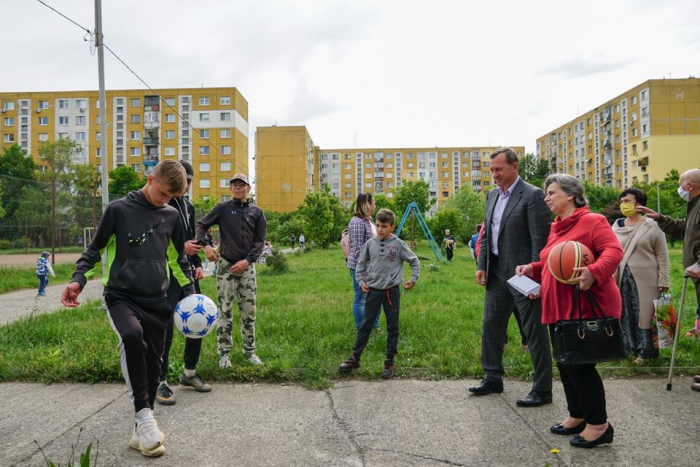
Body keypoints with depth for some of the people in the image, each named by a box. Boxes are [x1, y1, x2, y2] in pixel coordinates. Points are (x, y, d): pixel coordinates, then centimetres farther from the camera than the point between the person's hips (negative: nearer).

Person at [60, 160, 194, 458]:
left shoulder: (171, 215, 8)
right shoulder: (119, 209, -2)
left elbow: (178, 259, 17)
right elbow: (95, 249, 4)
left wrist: (190, 292, 10)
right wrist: (78, 280, -11)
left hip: (156, 301, 4)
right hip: (121, 296, -4)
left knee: (152, 364, 3)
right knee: (132, 336, -34)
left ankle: (141, 432, 19)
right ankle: (145, 414, -21)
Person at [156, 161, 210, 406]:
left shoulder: (188, 206, 16)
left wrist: (198, 264, 9)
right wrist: (180, 247, -19)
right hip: (167, 274, -8)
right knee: (166, 326, -8)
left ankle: (190, 372, 27)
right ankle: (160, 382, 5)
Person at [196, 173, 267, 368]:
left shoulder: (256, 212, 8)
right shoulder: (222, 208, 3)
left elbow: (260, 241, 5)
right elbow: (201, 225, 4)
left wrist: (247, 260, -8)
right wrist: (205, 245, -14)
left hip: (247, 266, 2)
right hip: (226, 265, -2)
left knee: (249, 311, 6)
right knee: (225, 310, 0)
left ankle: (249, 351, 18)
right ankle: (224, 353, 10)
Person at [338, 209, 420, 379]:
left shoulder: (398, 244, -6)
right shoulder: (370, 243, 0)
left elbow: (414, 261, 4)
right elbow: (361, 263, 10)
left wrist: (414, 279, 0)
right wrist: (361, 281, 1)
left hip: (392, 290, -1)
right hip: (373, 290, 1)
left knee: (392, 327, 6)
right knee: (365, 325, 7)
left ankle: (389, 362, 17)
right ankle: (355, 358, 17)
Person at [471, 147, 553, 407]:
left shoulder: (532, 195, -12)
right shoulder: (492, 195, 12)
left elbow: (540, 239, -15)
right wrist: (482, 265, 7)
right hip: (497, 274, 8)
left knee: (535, 332, 4)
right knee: (490, 327, 14)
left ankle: (542, 390, 16)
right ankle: (493, 378, 30)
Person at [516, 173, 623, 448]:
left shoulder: (592, 221, -9)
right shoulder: (556, 227, 17)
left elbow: (613, 251, -21)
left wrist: (593, 273, -37)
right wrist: (533, 268, 9)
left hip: (587, 308, -9)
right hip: (559, 308, 9)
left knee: (579, 364, -5)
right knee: (566, 364, 14)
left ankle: (598, 425, 11)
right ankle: (577, 416, 30)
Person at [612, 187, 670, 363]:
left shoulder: (652, 226, -4)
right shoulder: (617, 226, 7)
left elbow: (662, 256, -4)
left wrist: (663, 281, -8)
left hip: (646, 281, -4)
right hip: (623, 280, 4)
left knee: (646, 315, 3)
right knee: (626, 315, 10)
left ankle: (646, 351, 15)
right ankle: (630, 348, 22)